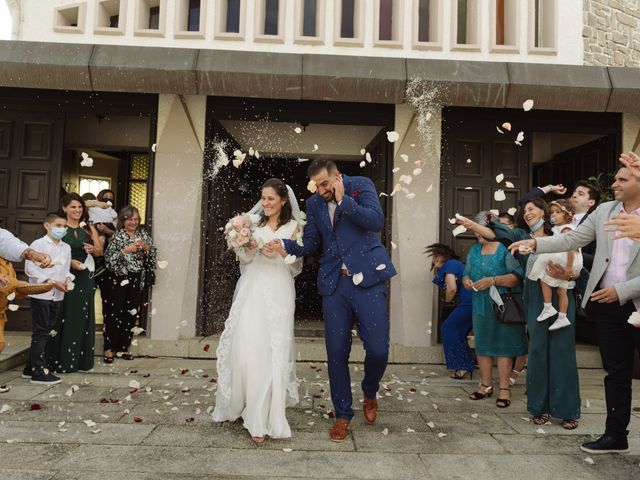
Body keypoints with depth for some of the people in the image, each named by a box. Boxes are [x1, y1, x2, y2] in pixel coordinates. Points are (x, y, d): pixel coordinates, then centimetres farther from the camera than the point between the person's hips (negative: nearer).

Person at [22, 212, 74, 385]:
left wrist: (68, 279, -5)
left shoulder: (66, 247, 11)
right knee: (40, 333, -2)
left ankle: (31, 367, 25)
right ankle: (39, 372, 4)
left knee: (46, 332, 13)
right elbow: (30, 268, -14)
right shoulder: (38, 244, -8)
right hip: (41, 294, -7)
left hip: (57, 296, 7)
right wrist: (52, 282, -19)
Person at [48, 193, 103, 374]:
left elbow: (100, 251, 9)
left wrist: (92, 249, -12)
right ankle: (61, 361, 7)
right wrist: (70, 261, -20)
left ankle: (81, 359, 14)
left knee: (83, 317, 6)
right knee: (64, 317, -2)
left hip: (84, 278, 4)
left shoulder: (89, 228, 11)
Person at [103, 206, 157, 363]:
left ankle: (122, 348, 19)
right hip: (118, 279, -4)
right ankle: (109, 349, 9)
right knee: (114, 314, -1)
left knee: (131, 314, 8)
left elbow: (154, 254, 7)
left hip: (137, 280, 4)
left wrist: (146, 247, -11)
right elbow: (108, 257, -11)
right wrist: (126, 250, -19)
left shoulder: (143, 234, 9)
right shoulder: (117, 235, -3)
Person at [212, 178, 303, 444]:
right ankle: (242, 402, 16)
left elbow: (296, 265, 3)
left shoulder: (293, 226, 5)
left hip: (278, 293, -1)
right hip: (252, 290, 2)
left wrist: (278, 253, -13)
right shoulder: (253, 223, 11)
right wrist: (248, 248, -11)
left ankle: (263, 416, 6)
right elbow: (244, 260, 9)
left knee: (273, 351, -3)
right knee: (245, 347, -5)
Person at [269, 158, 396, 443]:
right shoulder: (313, 203, 11)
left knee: (378, 348, -6)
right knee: (336, 352, 4)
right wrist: (286, 247, -7)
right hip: (334, 283, 3)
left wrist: (343, 199, -13)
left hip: (367, 278, -3)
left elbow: (377, 221, -12)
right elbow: (311, 243, 11)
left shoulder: (361, 186, 1)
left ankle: (370, 394, 28)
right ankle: (343, 414, 24)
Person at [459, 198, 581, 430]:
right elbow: (497, 233, -5)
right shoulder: (521, 235, 11)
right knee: (537, 350, 3)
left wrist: (566, 275, -17)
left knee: (562, 351, 0)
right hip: (535, 300, 1)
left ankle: (568, 410, 12)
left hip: (561, 298, -1)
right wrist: (473, 226, -21)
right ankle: (540, 407, 16)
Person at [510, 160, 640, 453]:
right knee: (615, 373, 13)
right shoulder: (604, 211, 6)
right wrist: (535, 243, -9)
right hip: (608, 305, 4)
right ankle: (615, 435, 25)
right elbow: (571, 240, 4)